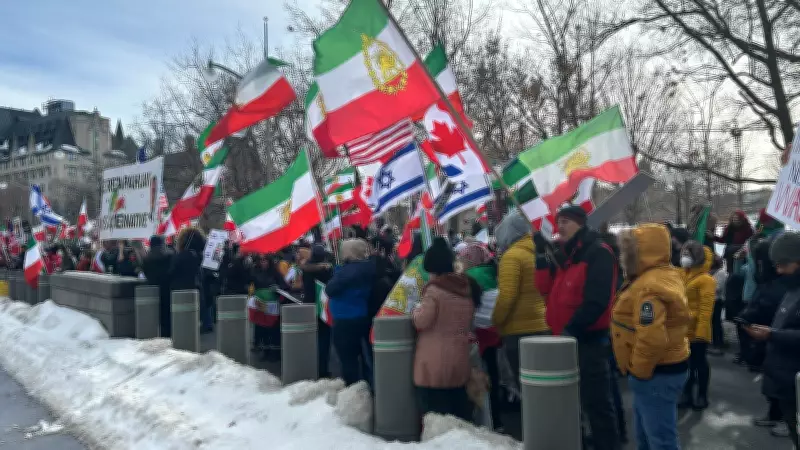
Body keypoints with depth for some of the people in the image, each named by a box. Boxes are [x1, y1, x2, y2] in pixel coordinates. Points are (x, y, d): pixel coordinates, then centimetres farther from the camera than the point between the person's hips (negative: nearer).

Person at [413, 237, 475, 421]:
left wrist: (416, 309, 5)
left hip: (435, 364, -7)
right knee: (461, 414, 15)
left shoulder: (434, 290, -15)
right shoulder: (465, 289, 8)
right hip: (459, 361, 7)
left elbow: (421, 322, -14)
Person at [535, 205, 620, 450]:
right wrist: (542, 254, -1)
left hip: (589, 338, -9)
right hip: (564, 337, 9)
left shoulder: (598, 253, -13)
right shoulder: (562, 253, 14)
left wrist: (572, 329, -22)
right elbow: (546, 288, 7)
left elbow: (597, 300, -21)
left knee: (595, 400, -2)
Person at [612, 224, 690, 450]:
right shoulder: (667, 274, 9)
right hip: (666, 366, 11)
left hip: (656, 374, -11)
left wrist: (638, 371, -20)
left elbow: (652, 339, -34)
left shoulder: (649, 287, -26)